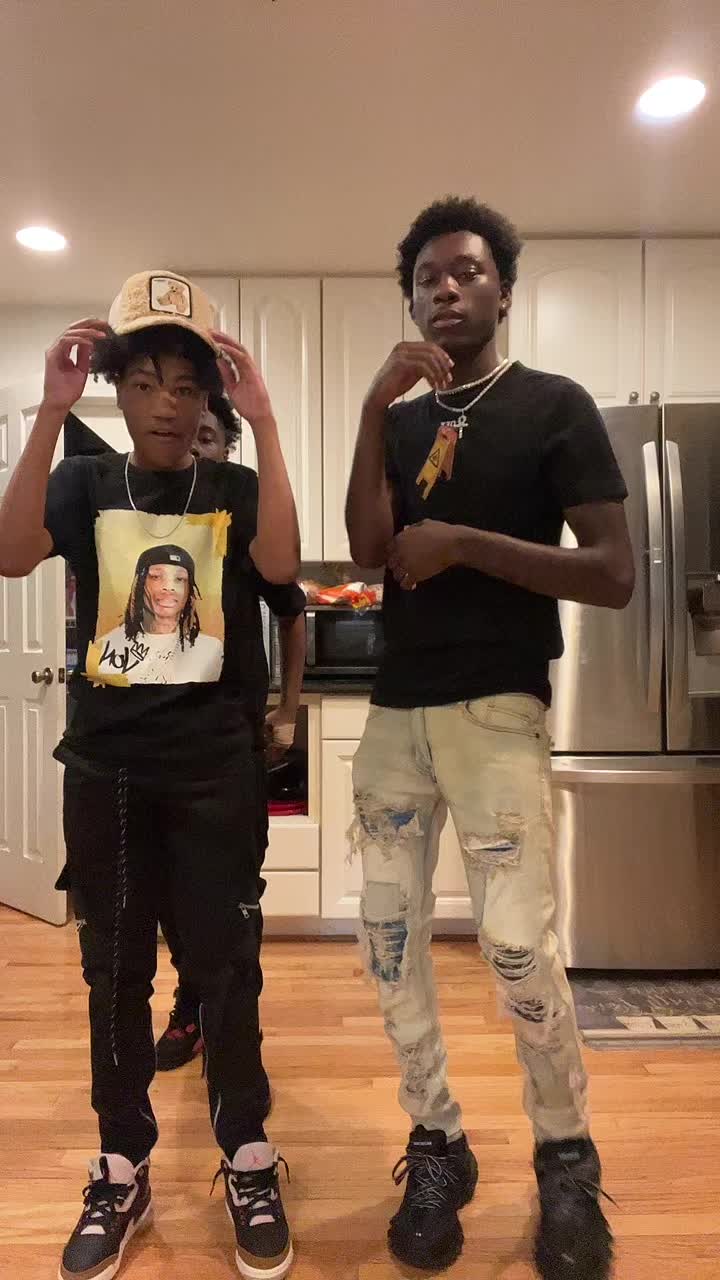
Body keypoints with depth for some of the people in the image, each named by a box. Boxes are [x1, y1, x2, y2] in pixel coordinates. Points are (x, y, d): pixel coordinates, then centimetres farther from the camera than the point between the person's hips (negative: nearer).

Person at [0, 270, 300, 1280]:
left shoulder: (236, 490, 4)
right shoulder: (84, 484, 6)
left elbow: (281, 564, -16)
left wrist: (265, 421, -19)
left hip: (216, 767, -1)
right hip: (106, 766, 2)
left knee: (226, 966, 7)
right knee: (114, 972, 12)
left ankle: (248, 1161, 28)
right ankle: (123, 1171, 32)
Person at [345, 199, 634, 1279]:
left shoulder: (554, 406, 0)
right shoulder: (401, 421, 13)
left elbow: (615, 575, -9)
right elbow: (369, 550, -4)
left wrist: (463, 543, -14)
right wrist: (375, 410, -11)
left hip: (496, 709, -5)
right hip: (396, 709, 5)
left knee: (517, 943, -6)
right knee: (391, 930, 7)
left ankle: (567, 1157, 22)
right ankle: (437, 1147, 26)